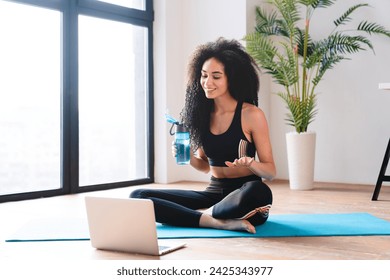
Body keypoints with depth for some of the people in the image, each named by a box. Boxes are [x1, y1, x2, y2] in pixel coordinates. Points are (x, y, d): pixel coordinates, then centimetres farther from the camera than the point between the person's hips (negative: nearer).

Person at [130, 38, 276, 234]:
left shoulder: (251, 115, -8)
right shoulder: (204, 113, 6)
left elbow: (270, 171, -4)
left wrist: (250, 164, -25)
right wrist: (189, 158, -5)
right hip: (213, 193, 5)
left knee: (258, 191, -42)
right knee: (138, 196, -12)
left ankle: (204, 213, -16)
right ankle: (218, 221, -24)